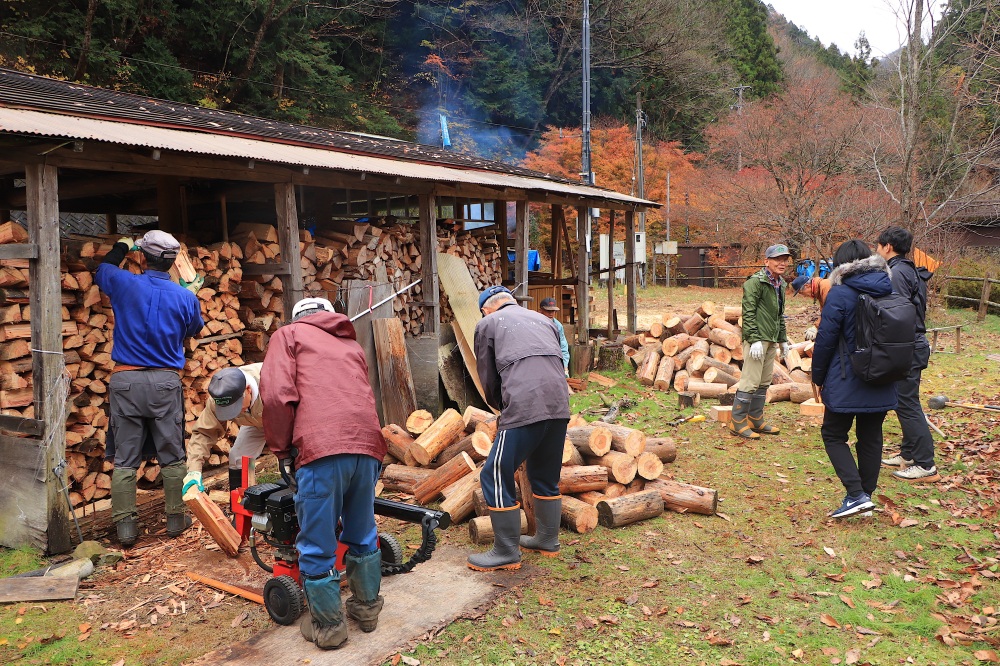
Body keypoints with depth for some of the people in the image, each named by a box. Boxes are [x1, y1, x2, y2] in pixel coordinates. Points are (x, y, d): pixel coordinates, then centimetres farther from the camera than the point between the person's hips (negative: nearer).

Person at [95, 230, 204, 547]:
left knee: (124, 459, 7)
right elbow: (195, 330, 17)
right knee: (172, 457, 10)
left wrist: (123, 245, 37)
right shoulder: (186, 297, -3)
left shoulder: (124, 284, -4)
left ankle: (125, 526, 9)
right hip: (166, 383, 0)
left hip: (126, 381, 0)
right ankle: (176, 518, 17)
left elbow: (101, 270, 21)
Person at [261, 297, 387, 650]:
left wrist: (283, 451, 10)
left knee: (317, 545, 11)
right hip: (367, 445, 5)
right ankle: (367, 607, 36)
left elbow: (277, 395, 0)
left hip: (322, 449, -5)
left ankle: (328, 625, 23)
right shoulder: (351, 344, 31)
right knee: (362, 534, 23)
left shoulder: (289, 334, 16)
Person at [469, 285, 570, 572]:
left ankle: (507, 552, 12)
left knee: (496, 476, 5)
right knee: (547, 477, 22)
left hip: (524, 406, -6)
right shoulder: (544, 320, 27)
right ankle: (547, 540, 33)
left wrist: (502, 407, 32)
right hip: (560, 405, 7)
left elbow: (488, 379, 14)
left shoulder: (487, 323, 13)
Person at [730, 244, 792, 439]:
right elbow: (748, 313, -17)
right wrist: (754, 340, -22)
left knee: (764, 382, 14)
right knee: (750, 382, -9)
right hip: (757, 340, -9)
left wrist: (782, 339, 22)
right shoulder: (756, 282, -12)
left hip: (771, 341, 9)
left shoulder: (780, 284, 17)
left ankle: (756, 420, 23)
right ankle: (738, 423, -1)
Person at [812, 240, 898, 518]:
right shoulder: (891, 291, 4)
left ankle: (857, 494, -6)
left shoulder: (840, 294, -14)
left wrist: (818, 377, 0)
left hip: (846, 383, -6)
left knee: (834, 435, 7)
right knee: (871, 438, 15)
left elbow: (825, 339, -12)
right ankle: (866, 494, 23)